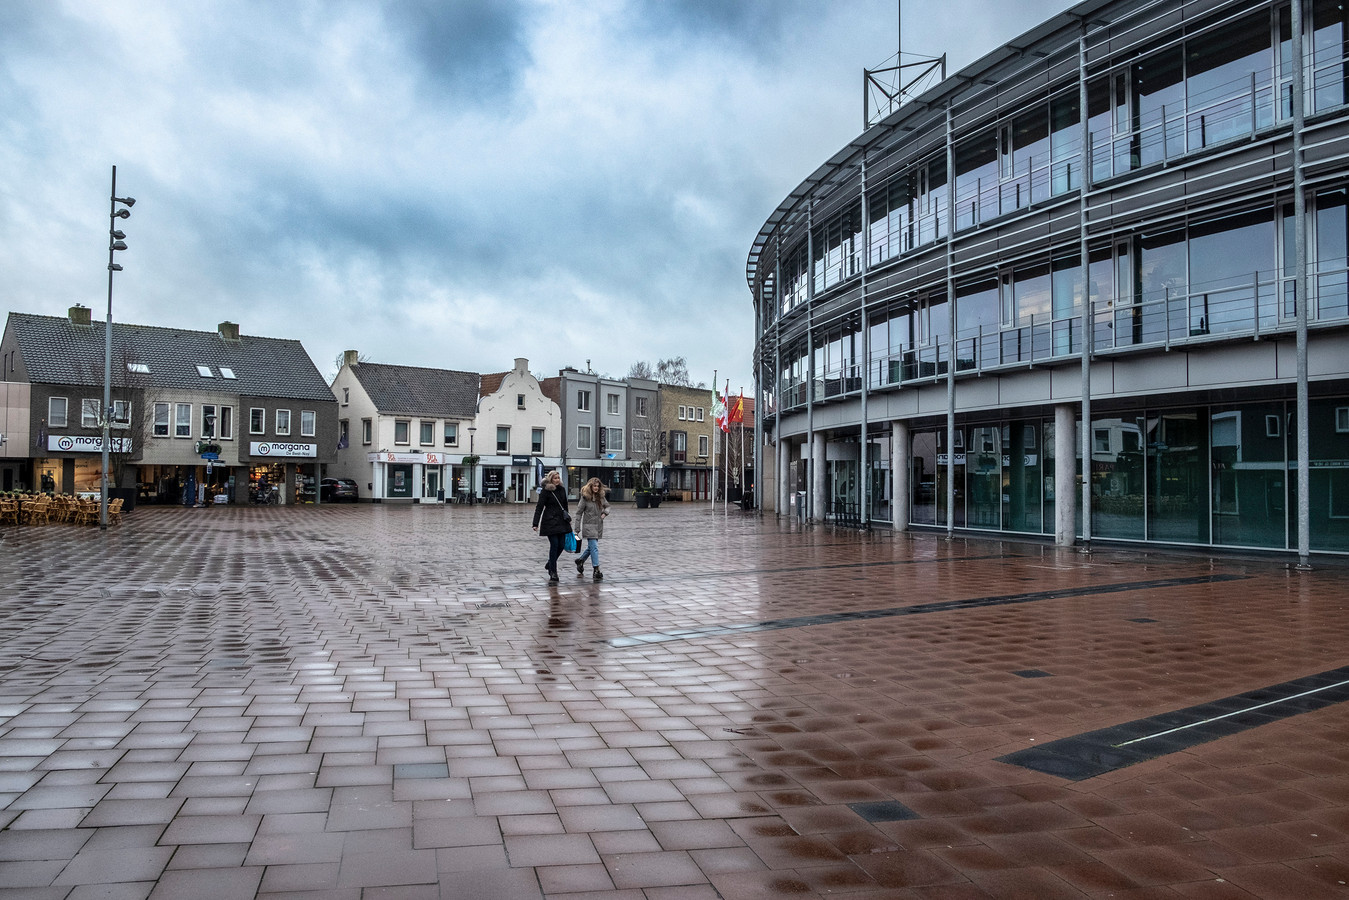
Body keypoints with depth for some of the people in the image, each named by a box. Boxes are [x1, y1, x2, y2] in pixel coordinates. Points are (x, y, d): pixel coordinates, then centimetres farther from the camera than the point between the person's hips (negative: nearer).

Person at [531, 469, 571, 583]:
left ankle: (550, 564, 29)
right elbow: (539, 507, -10)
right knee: (554, 545, -8)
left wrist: (568, 519, 23)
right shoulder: (545, 491, -8)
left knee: (561, 545, 4)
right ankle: (553, 573, -2)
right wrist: (535, 524, -15)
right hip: (550, 521, -6)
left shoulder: (562, 489, 10)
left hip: (561, 521, 6)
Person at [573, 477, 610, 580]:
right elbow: (579, 513, -6)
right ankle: (596, 571, -9)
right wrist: (577, 529, -8)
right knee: (594, 547, -11)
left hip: (599, 526, 6)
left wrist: (605, 513, -1)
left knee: (591, 547, 16)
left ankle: (580, 560, 40)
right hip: (589, 526, -6)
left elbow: (607, 506, 23)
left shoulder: (601, 497, 5)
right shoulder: (585, 498, -9)